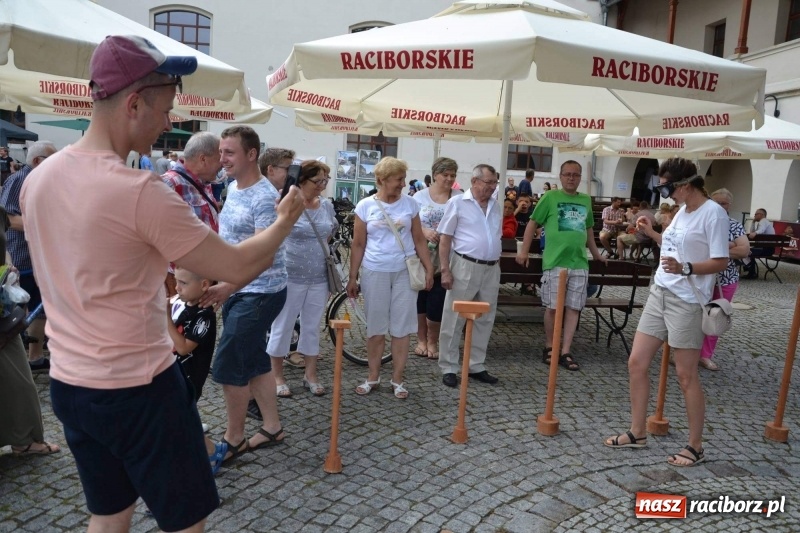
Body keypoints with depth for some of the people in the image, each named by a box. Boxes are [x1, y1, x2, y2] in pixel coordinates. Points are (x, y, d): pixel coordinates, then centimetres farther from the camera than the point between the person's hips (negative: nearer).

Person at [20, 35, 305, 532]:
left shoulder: (38, 178, 2)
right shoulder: (141, 190, -22)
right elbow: (237, 268, -17)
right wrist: (285, 219, -1)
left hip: (67, 383, 8)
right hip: (138, 389, -8)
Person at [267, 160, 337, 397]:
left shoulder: (327, 206, 6)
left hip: (319, 279, 5)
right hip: (291, 278, -5)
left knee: (312, 327, 14)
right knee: (283, 327, 7)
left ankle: (310, 375, 26)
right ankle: (277, 377, 22)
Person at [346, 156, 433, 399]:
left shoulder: (410, 204, 4)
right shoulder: (366, 206, 0)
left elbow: (419, 240, 8)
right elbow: (358, 245, 2)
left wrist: (429, 269, 4)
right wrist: (353, 277, 2)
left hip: (405, 272, 1)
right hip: (375, 272, -1)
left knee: (402, 327, 4)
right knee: (376, 327, 8)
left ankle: (397, 379, 16)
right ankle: (373, 377, 22)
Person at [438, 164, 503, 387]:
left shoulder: (496, 205, 12)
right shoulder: (457, 203, -4)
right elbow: (445, 238, -7)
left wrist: (497, 263, 14)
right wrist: (445, 270, -13)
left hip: (491, 269, 6)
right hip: (465, 266, -6)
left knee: (484, 320, 12)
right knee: (454, 320, 0)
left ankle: (476, 366, 24)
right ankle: (448, 368, 10)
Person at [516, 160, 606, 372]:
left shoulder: (586, 200, 14)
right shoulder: (551, 197, 0)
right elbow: (533, 223, 1)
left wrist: (596, 254, 27)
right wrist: (524, 250, -6)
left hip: (579, 263, 4)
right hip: (555, 262, -4)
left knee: (573, 308, 4)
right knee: (553, 307, 2)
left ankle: (565, 352, 11)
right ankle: (550, 347, 19)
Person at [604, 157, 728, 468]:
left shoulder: (713, 213, -13)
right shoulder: (682, 211, 12)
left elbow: (720, 262, -17)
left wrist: (685, 268, -31)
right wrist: (653, 233, 14)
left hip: (687, 302, -9)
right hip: (659, 294, 9)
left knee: (686, 376, 1)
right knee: (636, 363, 9)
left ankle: (695, 447, 18)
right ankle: (637, 433, 23)